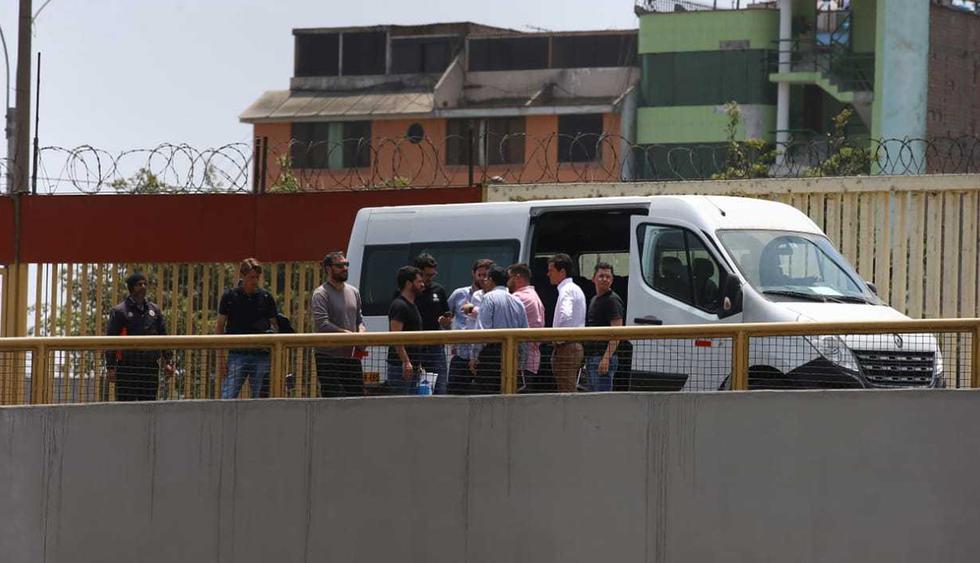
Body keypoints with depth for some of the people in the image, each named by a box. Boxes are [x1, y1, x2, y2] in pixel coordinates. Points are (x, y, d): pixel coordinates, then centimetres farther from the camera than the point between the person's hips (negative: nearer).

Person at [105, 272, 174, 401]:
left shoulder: (154, 310, 13)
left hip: (150, 367, 4)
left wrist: (167, 361, 7)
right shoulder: (119, 311, -1)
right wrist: (110, 367, -10)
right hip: (127, 368, -4)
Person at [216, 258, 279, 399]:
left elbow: (275, 324, 15)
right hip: (236, 354, -2)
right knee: (227, 397, -8)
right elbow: (219, 326, 6)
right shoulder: (229, 297, 3)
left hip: (261, 355, 2)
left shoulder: (266, 297, 7)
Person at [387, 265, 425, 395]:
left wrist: (417, 364, 23)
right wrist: (406, 362, -26)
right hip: (400, 365, -10)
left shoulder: (412, 305, 18)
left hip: (411, 365, 10)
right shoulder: (399, 306, -13)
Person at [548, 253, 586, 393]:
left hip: (565, 348, -10)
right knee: (571, 392, 12)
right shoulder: (576, 289, 18)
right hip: (576, 346, 10)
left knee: (566, 392, -10)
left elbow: (566, 316, -31)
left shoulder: (566, 290, -14)